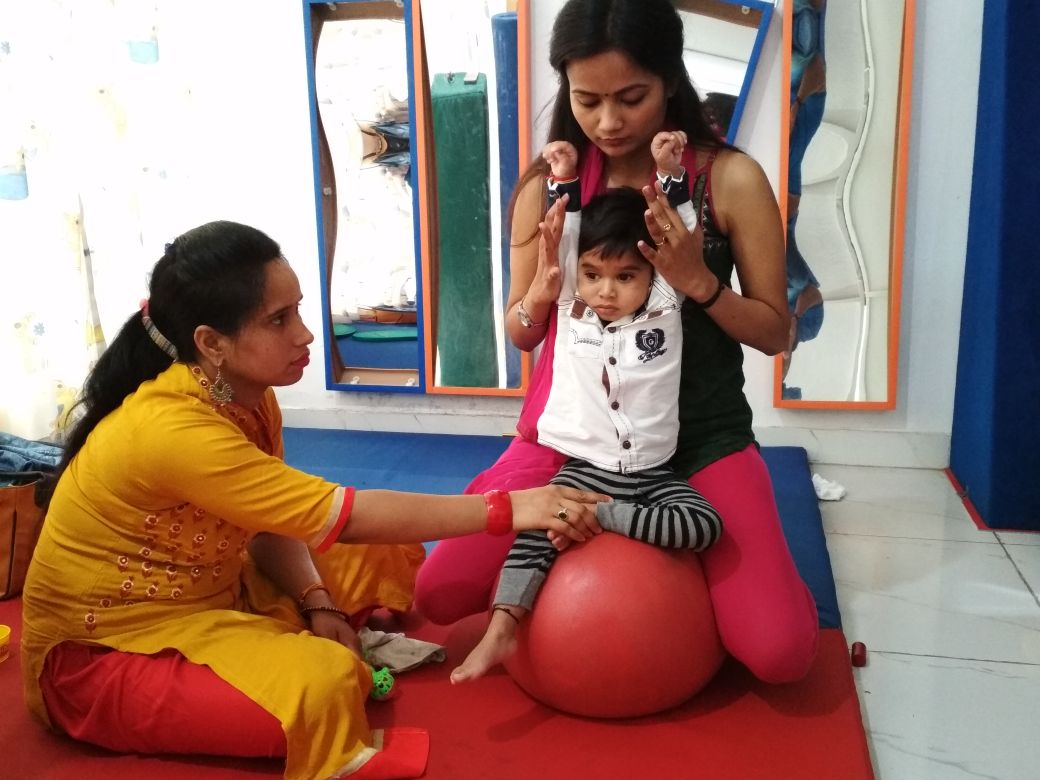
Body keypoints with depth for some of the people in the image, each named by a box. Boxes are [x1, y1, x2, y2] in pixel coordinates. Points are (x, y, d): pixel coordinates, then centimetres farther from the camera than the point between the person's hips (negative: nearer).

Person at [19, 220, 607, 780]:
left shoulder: (246, 392, -6)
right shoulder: (171, 430, -33)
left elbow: (274, 523, 1)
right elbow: (344, 517, -33)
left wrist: (317, 607, -17)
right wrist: (506, 507, -31)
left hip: (206, 590, 9)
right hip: (101, 651, -8)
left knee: (390, 555, 5)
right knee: (322, 684, -33)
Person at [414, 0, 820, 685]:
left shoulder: (730, 178, -9)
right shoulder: (550, 185, -2)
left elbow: (774, 333, -1)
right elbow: (522, 335, 7)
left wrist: (698, 281, -19)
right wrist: (545, 285, -15)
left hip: (700, 433, -1)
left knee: (781, 654, -14)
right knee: (440, 595, -7)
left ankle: (680, 569, 18)